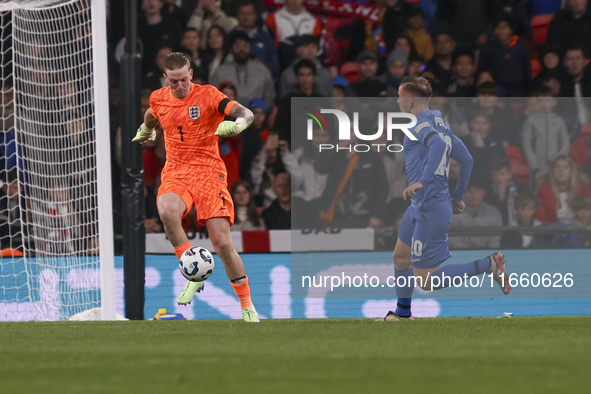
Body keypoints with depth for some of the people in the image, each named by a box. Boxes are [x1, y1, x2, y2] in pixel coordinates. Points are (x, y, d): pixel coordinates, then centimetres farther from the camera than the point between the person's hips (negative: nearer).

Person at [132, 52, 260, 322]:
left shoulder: (207, 95, -6)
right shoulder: (158, 99, 8)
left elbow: (246, 113, -16)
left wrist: (238, 123, -37)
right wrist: (145, 130, 50)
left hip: (208, 173, -3)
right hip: (175, 174, 3)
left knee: (222, 244, -11)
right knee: (167, 212, -34)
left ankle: (247, 307, 6)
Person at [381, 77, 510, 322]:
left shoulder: (420, 124, -14)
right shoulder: (439, 123, 15)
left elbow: (438, 145, -35)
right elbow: (466, 159, 20)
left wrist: (422, 181, -40)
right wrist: (458, 197, 28)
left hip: (430, 210, -10)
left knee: (426, 281, -8)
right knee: (400, 257, 24)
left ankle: (488, 265, -10)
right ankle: (402, 312, 37)